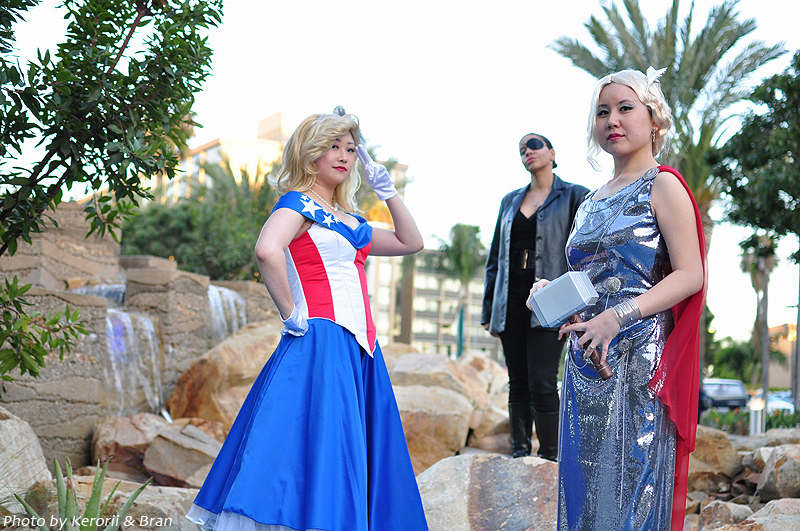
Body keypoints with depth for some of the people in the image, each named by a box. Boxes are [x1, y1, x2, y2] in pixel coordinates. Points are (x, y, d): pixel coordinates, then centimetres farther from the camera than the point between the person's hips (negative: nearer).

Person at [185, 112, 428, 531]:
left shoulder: (347, 219, 21)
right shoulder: (297, 204, -4)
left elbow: (411, 243, 27)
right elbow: (267, 250, -25)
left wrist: (387, 190, 21)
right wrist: (290, 315, -18)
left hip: (359, 352, 9)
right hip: (320, 344, -8)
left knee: (354, 460, 8)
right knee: (315, 448, -11)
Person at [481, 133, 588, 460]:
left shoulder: (574, 196, 4)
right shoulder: (510, 201, 18)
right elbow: (495, 256, 19)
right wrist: (489, 309, 14)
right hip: (512, 300, 5)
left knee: (541, 382, -13)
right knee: (518, 382, 6)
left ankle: (550, 458, -3)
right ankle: (519, 454, 11)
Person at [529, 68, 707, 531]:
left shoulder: (663, 185, -2)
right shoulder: (592, 201, 19)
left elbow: (690, 275, -11)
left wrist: (619, 316, -21)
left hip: (637, 355, -7)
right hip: (586, 358, 7)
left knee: (629, 481, -6)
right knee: (585, 484, 7)